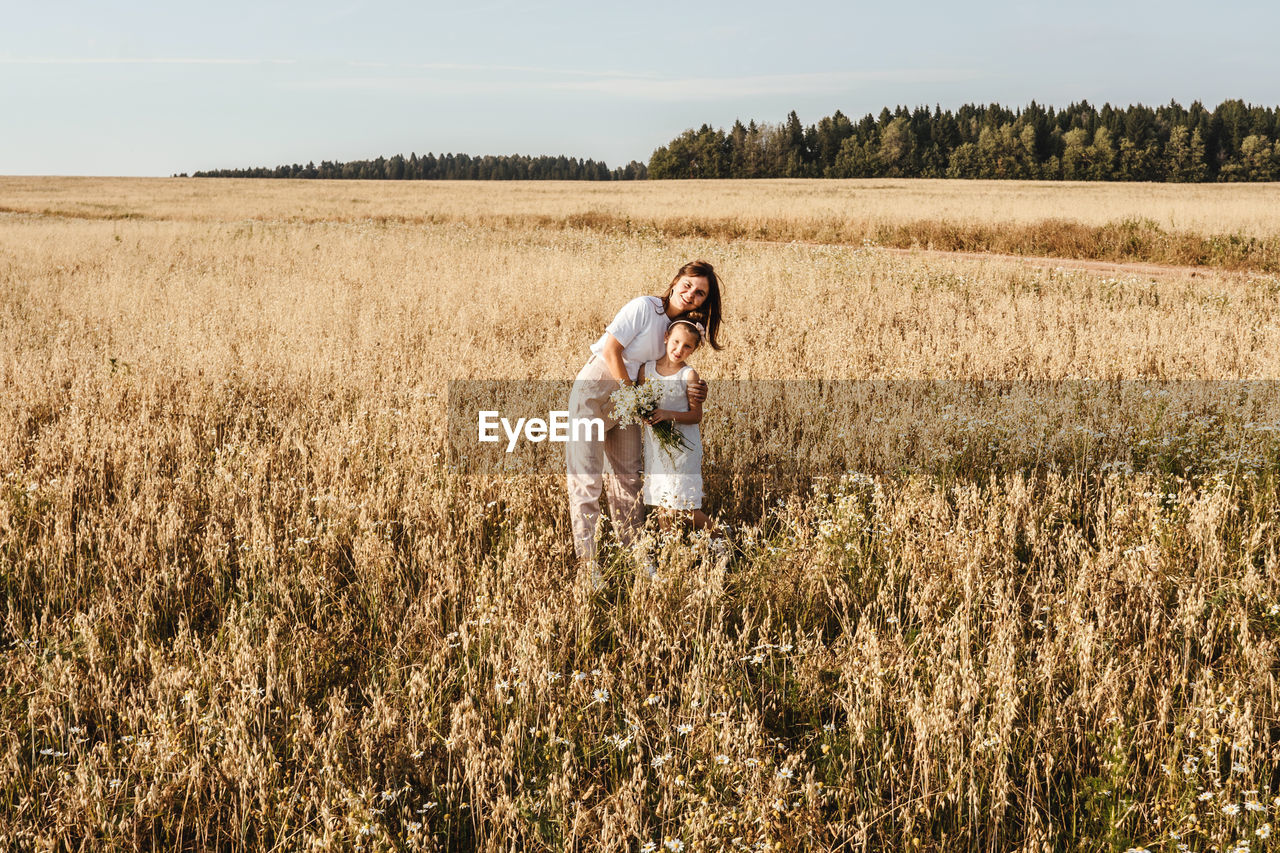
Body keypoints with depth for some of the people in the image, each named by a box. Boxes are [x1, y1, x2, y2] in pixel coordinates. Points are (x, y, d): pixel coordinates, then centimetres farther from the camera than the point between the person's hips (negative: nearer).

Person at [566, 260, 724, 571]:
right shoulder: (644, 307, -14)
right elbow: (610, 350, -17)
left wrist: (696, 391, -10)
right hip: (595, 390, -8)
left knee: (628, 478, 13)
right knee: (587, 480, -6)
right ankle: (586, 562, -2)